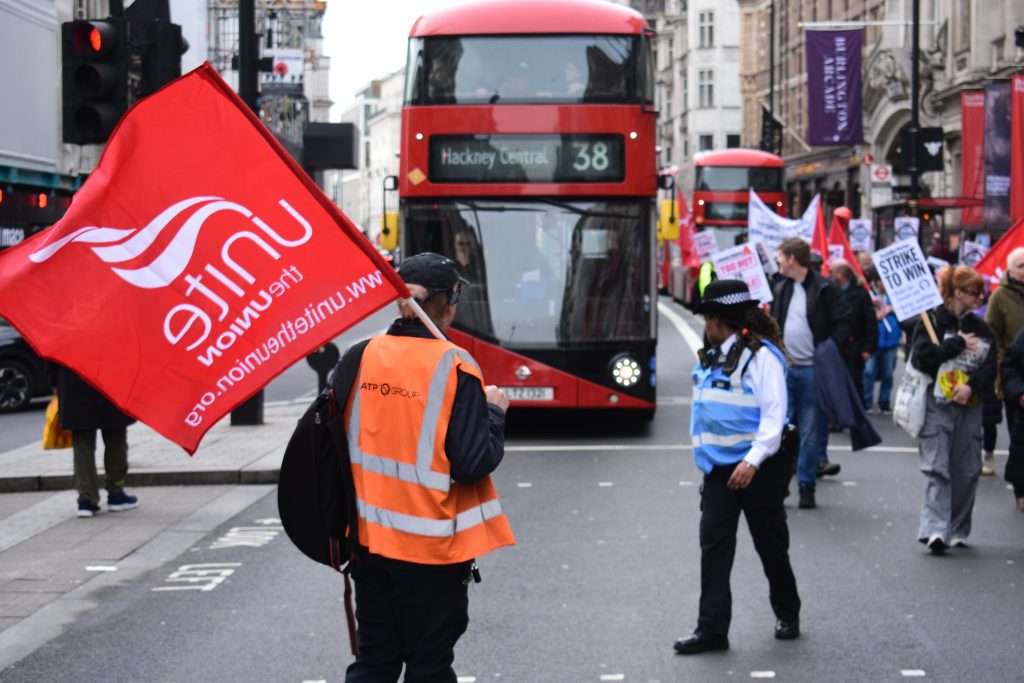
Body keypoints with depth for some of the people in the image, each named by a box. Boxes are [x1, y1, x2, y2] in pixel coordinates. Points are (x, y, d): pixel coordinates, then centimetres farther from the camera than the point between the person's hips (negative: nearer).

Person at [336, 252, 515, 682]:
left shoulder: (359, 359, -2)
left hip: (368, 538, 4)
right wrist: (495, 414, -1)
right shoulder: (455, 368, -15)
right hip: (431, 547, -4)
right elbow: (474, 464, -18)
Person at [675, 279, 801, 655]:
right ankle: (712, 629, -3)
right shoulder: (712, 356, 12)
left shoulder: (761, 355, -13)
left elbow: (774, 414, -18)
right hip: (721, 468, 7)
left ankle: (787, 614, 29)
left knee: (771, 545, 8)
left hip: (759, 467, -7)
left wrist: (753, 461, -26)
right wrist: (706, 454, 17)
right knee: (714, 544, -3)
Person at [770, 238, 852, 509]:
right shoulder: (780, 289, 12)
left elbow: (844, 324, -6)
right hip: (783, 368, 5)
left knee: (810, 432, 3)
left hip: (812, 370, -5)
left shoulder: (825, 289, -6)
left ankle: (806, 486, 12)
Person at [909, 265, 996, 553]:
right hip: (937, 406, -5)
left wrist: (972, 386, -12)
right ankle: (934, 529, -17)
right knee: (937, 469, -11)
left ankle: (958, 530, 15)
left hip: (969, 407, 5)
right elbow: (922, 357, -14)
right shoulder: (932, 321, -1)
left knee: (967, 470, 6)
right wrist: (959, 344, -9)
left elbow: (991, 367, 6)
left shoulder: (981, 328, 13)